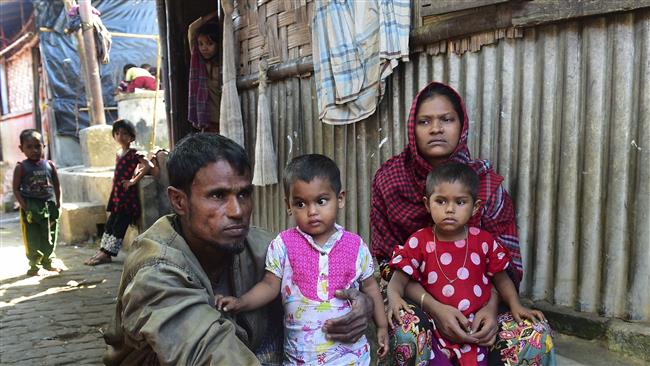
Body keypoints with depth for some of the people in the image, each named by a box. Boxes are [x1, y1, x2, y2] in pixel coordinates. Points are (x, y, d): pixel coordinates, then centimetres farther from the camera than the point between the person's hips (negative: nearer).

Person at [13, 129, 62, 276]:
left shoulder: (49, 165, 2)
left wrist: (58, 203, 1)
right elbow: (16, 189, -7)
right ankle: (34, 265, 16)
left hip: (49, 205, 3)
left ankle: (47, 261, 27)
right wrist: (24, 206, -16)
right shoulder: (21, 167, -6)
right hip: (31, 208, -3)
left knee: (49, 237, 12)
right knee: (32, 238, 3)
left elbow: (57, 186, 8)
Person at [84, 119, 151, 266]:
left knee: (119, 225, -4)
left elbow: (148, 166, -25)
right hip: (117, 194, 8)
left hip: (128, 195, -8)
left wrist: (133, 181, -21)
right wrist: (113, 196, 17)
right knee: (110, 224, 10)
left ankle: (106, 254, 1)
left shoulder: (134, 154, -11)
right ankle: (103, 251, 17)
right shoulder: (118, 155, 13)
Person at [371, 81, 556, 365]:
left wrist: (491, 307, -22)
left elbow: (503, 260, -2)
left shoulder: (487, 183, -5)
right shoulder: (390, 178, -8)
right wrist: (433, 307, -22)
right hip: (410, 294, -2)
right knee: (408, 335, -35)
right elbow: (388, 261, -8)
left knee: (534, 336, -23)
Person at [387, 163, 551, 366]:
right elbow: (399, 279, -5)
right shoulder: (419, 242, -3)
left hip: (476, 328, 2)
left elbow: (501, 279, 11)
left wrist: (516, 306, -4)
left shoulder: (484, 241, 1)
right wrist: (394, 297, -25)